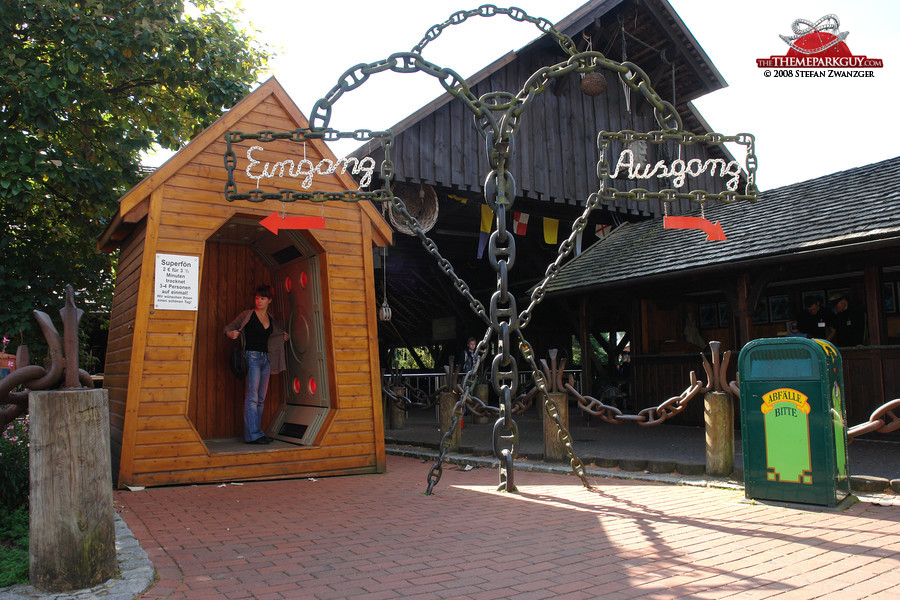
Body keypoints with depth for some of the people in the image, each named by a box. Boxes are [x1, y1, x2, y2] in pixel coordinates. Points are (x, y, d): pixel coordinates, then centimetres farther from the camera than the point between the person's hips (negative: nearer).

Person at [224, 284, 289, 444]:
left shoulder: (270, 318, 15)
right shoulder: (247, 315, 1)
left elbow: (278, 333, 33)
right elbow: (229, 328, 3)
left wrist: (285, 336, 13)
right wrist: (232, 334, -18)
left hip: (266, 359, 6)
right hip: (252, 357, -6)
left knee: (261, 399, 7)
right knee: (252, 397, -11)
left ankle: (257, 432, 13)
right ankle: (252, 435, -11)